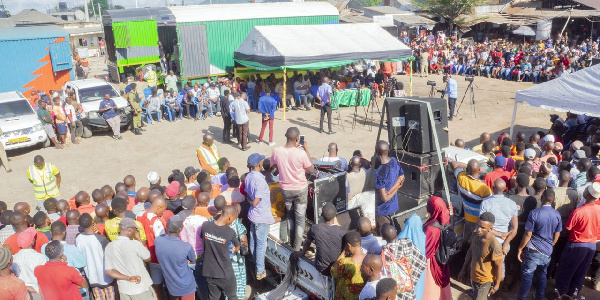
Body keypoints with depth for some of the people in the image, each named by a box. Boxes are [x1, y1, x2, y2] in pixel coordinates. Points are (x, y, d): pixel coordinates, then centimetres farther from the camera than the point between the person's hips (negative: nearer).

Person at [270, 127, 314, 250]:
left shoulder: (276, 151, -14)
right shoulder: (301, 153, -24)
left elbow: (272, 166, 6)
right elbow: (311, 170, -10)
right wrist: (306, 150, -6)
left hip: (285, 189, 3)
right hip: (300, 189, -3)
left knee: (290, 217, 24)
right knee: (300, 219, 11)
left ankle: (292, 244, 35)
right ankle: (297, 248, 17)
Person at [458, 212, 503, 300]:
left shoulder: (494, 245, -31)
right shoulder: (475, 235, -11)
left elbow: (498, 267, -19)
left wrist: (496, 285, -8)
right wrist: (464, 269, 12)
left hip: (485, 280, -6)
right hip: (473, 276, 6)